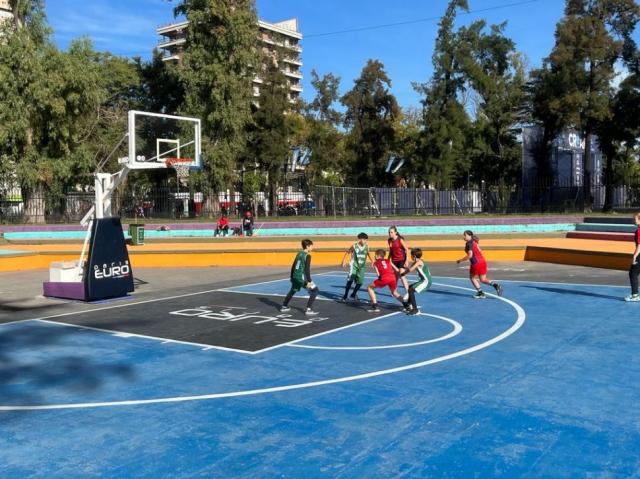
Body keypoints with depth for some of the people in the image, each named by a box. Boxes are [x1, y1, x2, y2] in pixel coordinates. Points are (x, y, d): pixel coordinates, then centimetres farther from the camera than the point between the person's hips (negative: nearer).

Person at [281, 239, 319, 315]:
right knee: (315, 290, -2)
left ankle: (284, 307, 43)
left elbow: (293, 266, 17)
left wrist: (292, 277, 26)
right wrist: (309, 281, -19)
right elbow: (307, 269, -18)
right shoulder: (307, 256, -11)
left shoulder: (299, 254, 13)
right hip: (302, 277, -8)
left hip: (295, 277, 8)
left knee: (292, 291, 31)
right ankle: (309, 310, -9)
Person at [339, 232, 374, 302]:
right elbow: (347, 252, -1)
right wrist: (343, 261, -3)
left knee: (360, 282, 3)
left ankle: (353, 294, 27)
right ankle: (345, 297, -9)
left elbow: (368, 254, 17)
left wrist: (371, 261, 13)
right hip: (354, 265, -4)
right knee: (350, 280, -14)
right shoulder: (354, 246, -13)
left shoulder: (366, 247, -3)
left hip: (361, 267, 4)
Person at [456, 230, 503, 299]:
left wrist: (460, 260, -14)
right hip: (482, 261, 8)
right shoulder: (474, 242, 14)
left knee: (472, 277, 14)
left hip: (476, 263, -8)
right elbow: (480, 251, 23)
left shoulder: (469, 243, -13)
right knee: (483, 279, 16)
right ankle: (495, 285, -4)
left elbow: (470, 255, -20)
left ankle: (481, 293, 13)